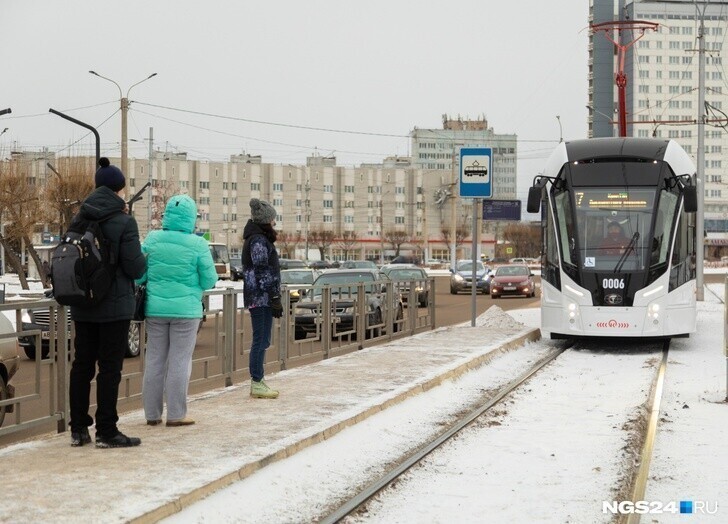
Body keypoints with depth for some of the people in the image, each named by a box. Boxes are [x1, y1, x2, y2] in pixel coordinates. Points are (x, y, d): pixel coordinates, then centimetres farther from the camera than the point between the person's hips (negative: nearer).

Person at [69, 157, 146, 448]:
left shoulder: (81, 218, 4)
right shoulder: (124, 222, -13)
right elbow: (135, 268, -15)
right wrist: (144, 260, 7)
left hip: (82, 305, 6)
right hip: (115, 306, -6)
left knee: (82, 365, 11)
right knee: (110, 367, -1)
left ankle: (78, 429, 15)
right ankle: (106, 432, 2)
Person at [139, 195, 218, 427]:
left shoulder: (152, 239, -5)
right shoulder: (197, 244, -12)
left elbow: (138, 275, 0)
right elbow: (209, 280, -5)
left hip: (155, 308, 3)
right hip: (185, 310, -3)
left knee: (155, 360, 12)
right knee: (179, 362, 4)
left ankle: (152, 413, 16)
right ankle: (175, 414, 6)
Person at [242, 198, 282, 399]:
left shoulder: (256, 238, 18)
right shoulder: (259, 240, -14)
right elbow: (263, 272, -18)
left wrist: (274, 297, 24)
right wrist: (275, 298, -17)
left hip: (258, 298, 10)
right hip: (262, 297, -10)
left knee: (261, 340, 13)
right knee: (261, 340, -8)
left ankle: (257, 382, 18)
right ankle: (257, 384, -6)